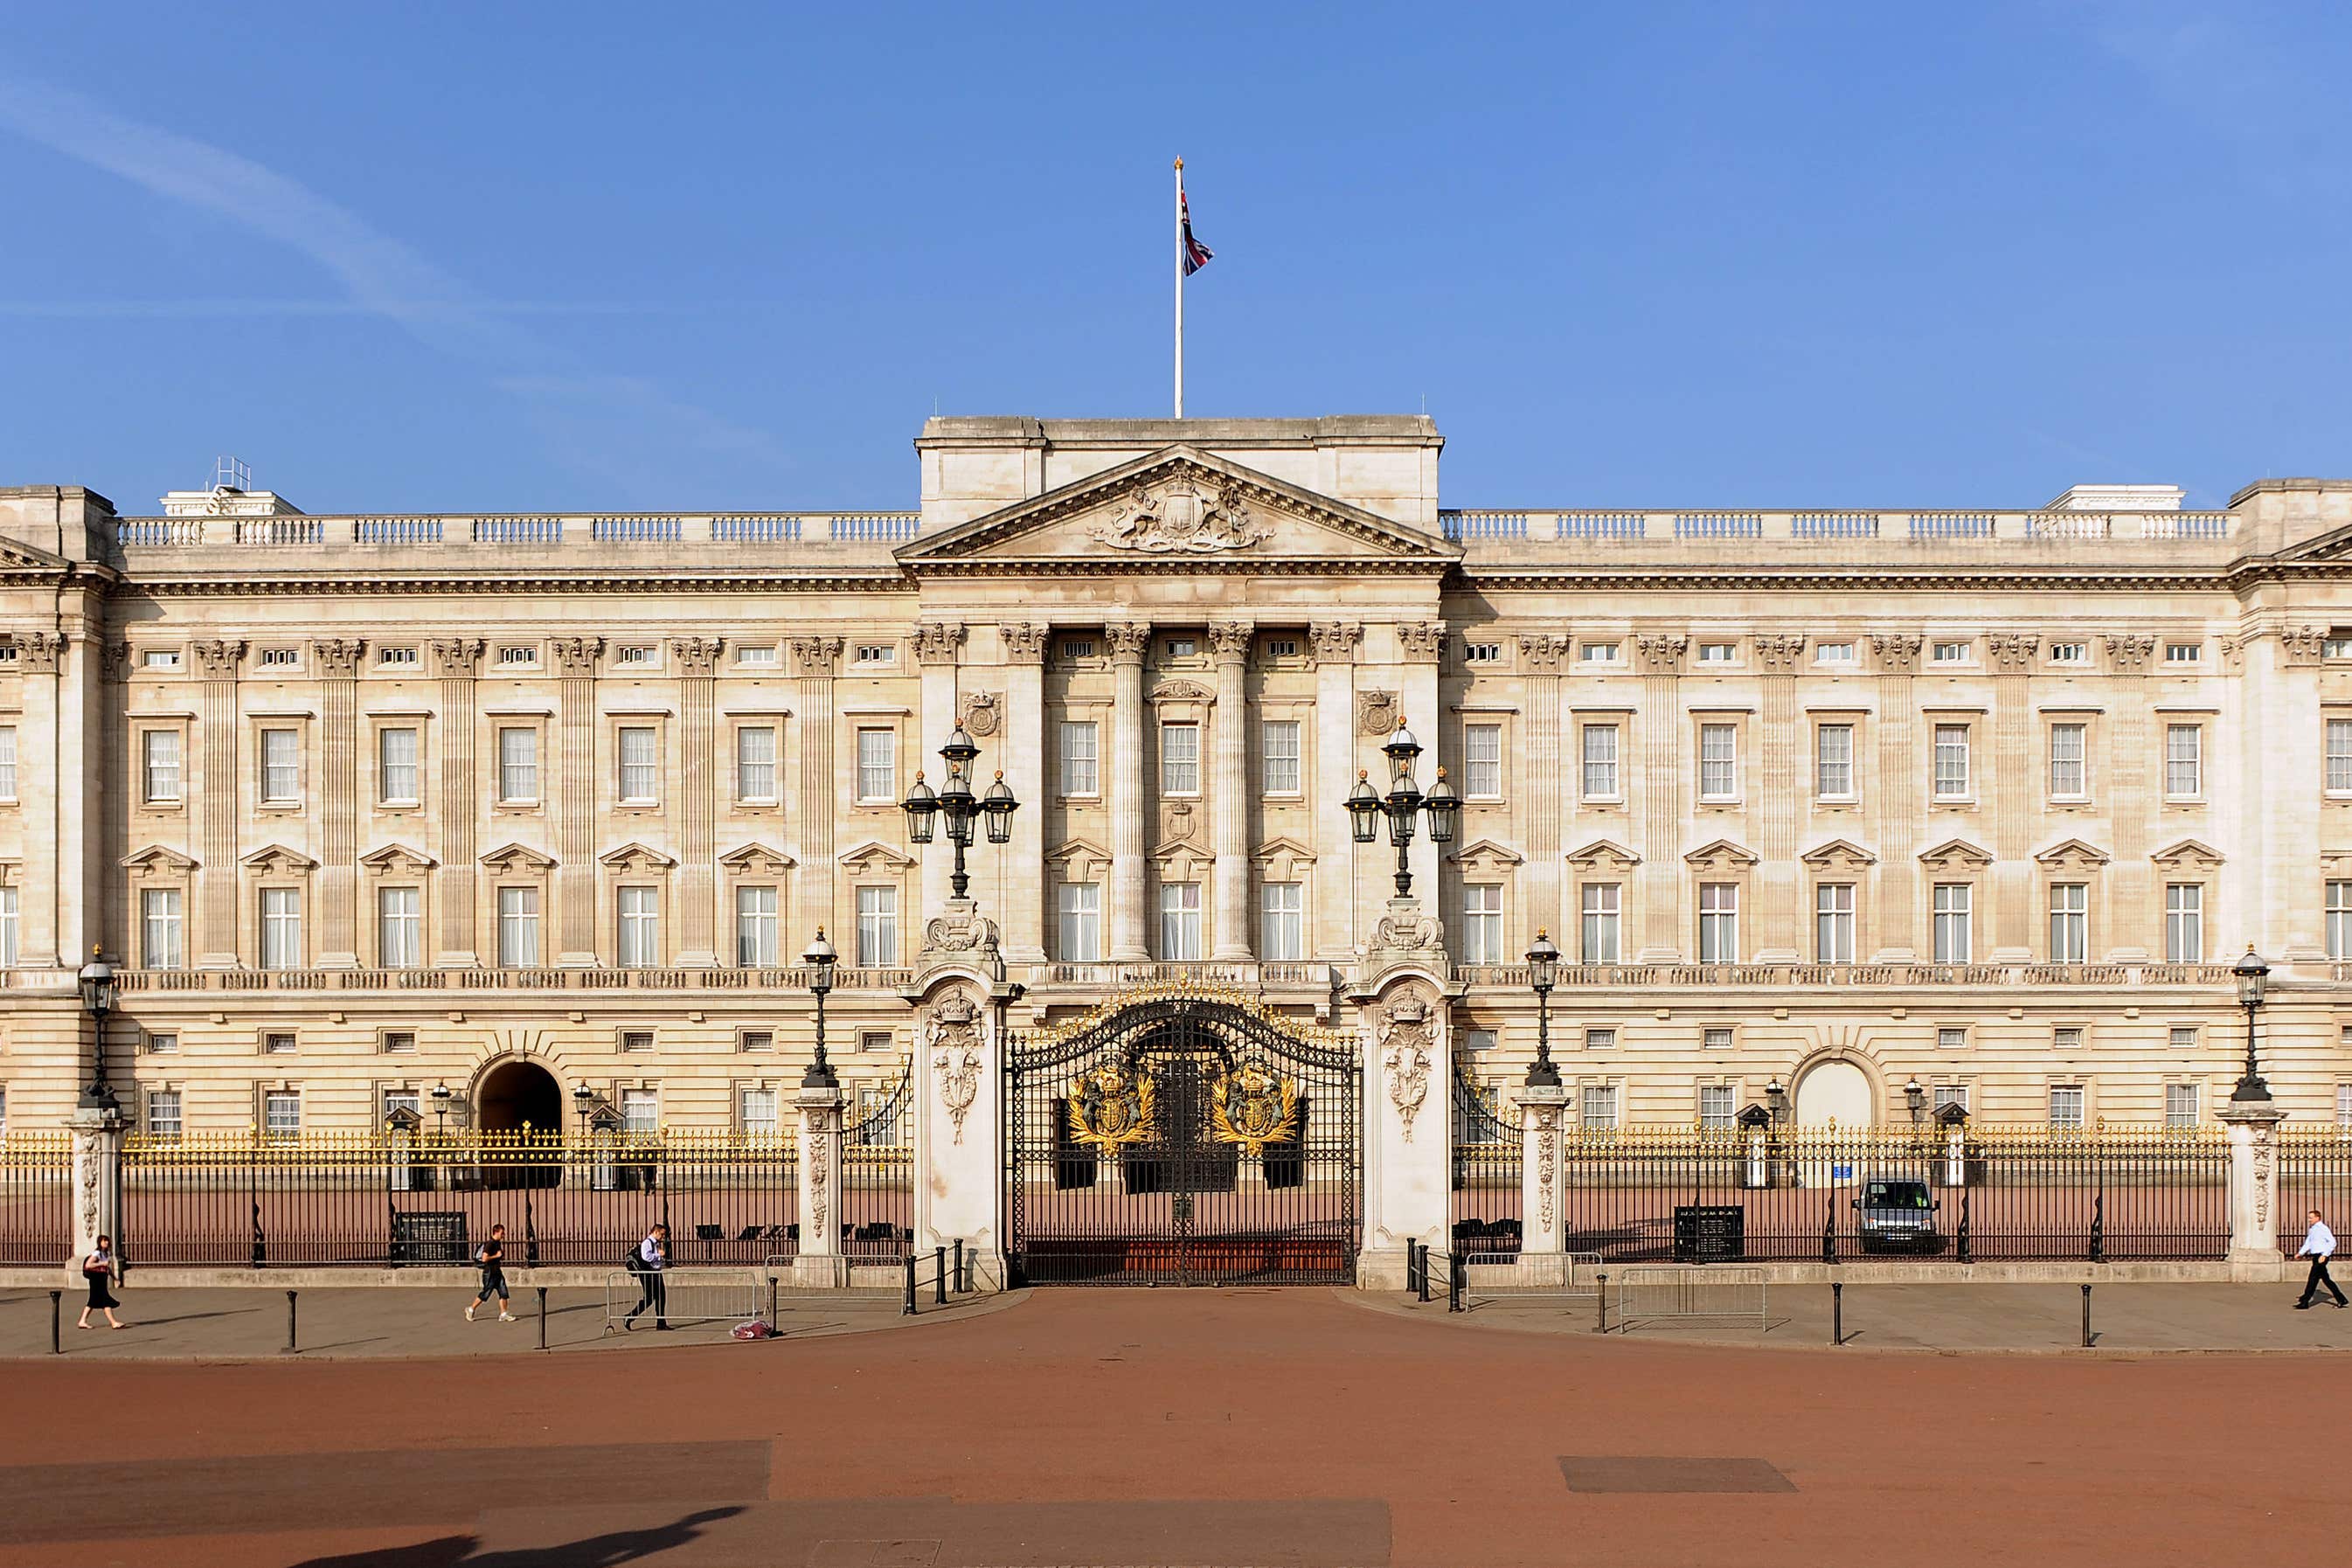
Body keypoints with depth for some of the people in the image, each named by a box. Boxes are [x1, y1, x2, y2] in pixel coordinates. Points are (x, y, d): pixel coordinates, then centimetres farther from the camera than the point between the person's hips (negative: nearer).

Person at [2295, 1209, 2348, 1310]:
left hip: (2321, 1257, -9)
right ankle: (2341, 1300, 22)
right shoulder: (2311, 1230, 15)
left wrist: (2324, 1255, -24)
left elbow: (2332, 1242, -17)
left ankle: (2304, 1303, -8)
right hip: (2315, 1257, 9)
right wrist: (2300, 1253, 7)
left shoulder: (2323, 1229, -12)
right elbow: (2307, 1244, 20)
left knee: (2313, 1279, -8)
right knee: (2326, 1279, 13)